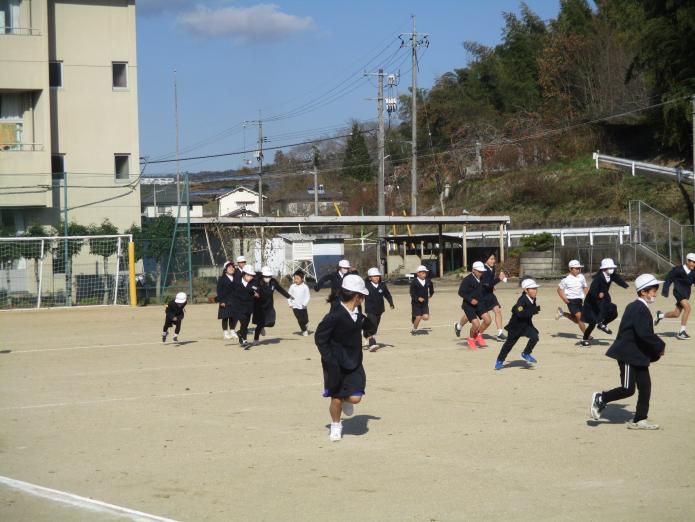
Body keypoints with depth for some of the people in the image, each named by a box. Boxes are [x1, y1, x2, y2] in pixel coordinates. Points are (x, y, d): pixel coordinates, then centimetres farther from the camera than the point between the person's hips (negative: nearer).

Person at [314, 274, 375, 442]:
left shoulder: (358, 314, -1)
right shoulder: (335, 316, -22)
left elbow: (367, 328, 23)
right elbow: (319, 337, -15)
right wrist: (329, 358, -17)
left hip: (354, 363, 5)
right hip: (336, 365, -5)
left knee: (355, 398, -8)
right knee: (336, 399, 6)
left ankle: (346, 400, 28)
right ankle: (335, 426, 33)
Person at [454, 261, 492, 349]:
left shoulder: (481, 279, 4)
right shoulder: (467, 280, -16)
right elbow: (461, 292, -17)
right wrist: (470, 299, -24)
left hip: (479, 303, 6)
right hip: (468, 305, -6)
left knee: (487, 320, -8)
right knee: (476, 324, -16)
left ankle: (478, 335, 19)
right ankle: (471, 339, 15)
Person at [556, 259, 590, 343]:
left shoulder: (581, 277, 3)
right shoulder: (566, 279, -9)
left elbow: (585, 287, 16)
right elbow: (559, 289, 0)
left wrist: (586, 297, 1)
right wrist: (564, 298, -13)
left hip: (579, 300, 6)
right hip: (571, 301, -6)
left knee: (577, 320, 12)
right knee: (579, 317, -15)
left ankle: (562, 313, 32)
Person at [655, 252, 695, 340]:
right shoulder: (677, 270, -7)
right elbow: (669, 279, -3)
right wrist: (665, 291, -8)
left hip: (686, 293, 6)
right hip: (678, 291, -6)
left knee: (676, 314, 11)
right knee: (687, 307, -25)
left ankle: (660, 315, 41)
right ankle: (682, 331, -21)